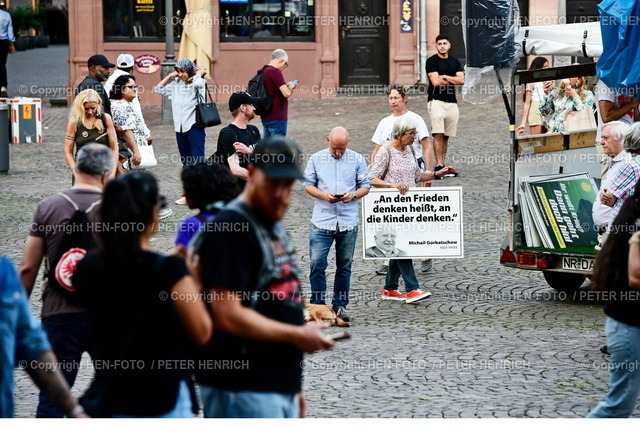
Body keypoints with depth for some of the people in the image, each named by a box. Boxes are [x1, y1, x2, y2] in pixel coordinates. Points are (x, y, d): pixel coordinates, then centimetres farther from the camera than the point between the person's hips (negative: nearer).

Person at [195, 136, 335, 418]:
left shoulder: (276, 228, 17)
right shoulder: (230, 229, -14)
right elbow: (228, 316, -21)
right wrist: (297, 335, -13)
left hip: (281, 386, 10)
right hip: (244, 392, -10)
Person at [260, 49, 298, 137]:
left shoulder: (263, 71, 11)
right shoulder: (275, 71, -17)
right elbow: (286, 93, -23)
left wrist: (287, 86, 14)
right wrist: (290, 87, -3)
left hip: (266, 117, 9)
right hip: (277, 118, -9)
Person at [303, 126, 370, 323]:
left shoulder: (357, 160, 6)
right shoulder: (316, 159, 6)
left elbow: (365, 186, 8)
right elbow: (308, 185, 7)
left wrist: (353, 195, -13)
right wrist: (324, 195, -11)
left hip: (348, 222, 1)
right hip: (322, 220, -1)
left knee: (344, 266, 7)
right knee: (317, 263, -7)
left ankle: (340, 306, 15)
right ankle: (317, 305, 3)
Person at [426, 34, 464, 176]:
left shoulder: (455, 62, 16)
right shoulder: (432, 61, 0)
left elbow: (461, 80, 4)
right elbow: (436, 81, -10)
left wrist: (445, 77, -6)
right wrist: (453, 79, 2)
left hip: (452, 103, 5)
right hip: (436, 101, -5)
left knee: (446, 136, 6)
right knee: (438, 135, -14)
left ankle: (443, 165, 9)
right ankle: (438, 165, -16)